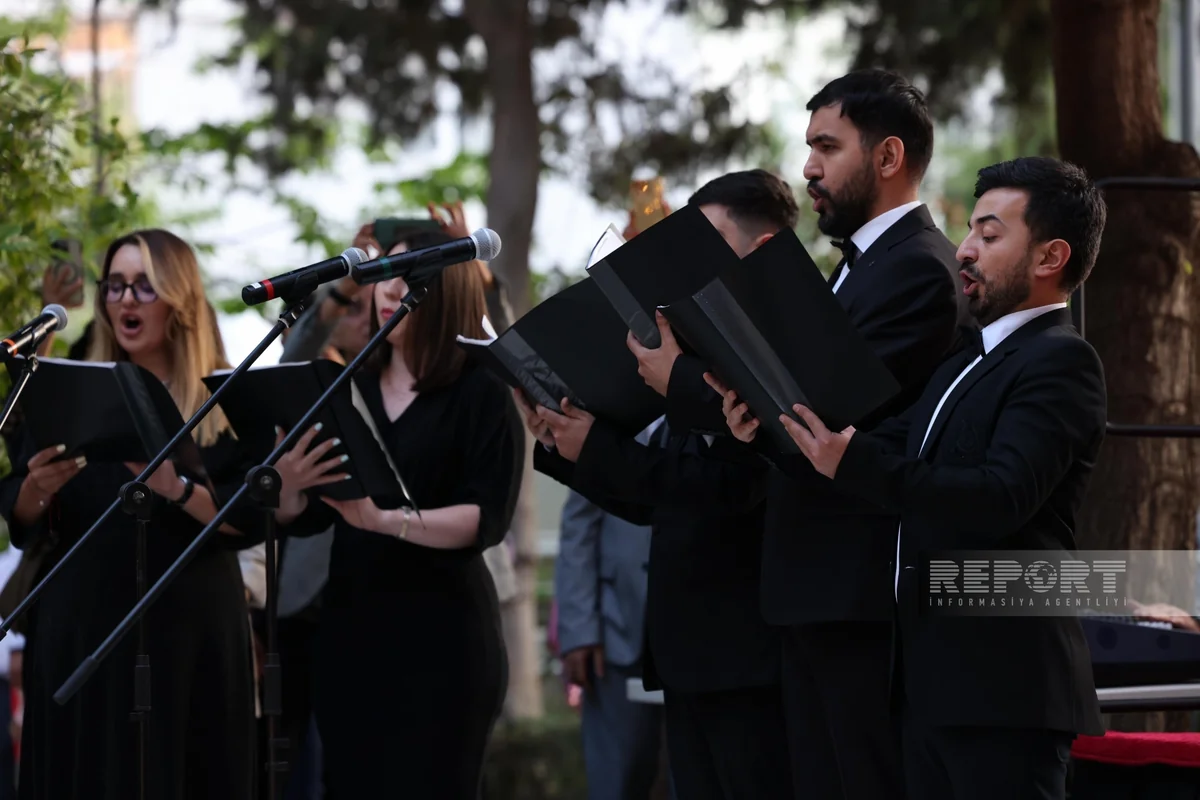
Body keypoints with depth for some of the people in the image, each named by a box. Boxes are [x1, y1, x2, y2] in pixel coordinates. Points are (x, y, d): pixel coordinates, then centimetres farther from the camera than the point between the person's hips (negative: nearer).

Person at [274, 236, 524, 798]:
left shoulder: (481, 394, -3)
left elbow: (488, 518, -14)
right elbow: (302, 521, 8)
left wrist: (385, 519, -27)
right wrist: (290, 487, -15)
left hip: (442, 637, -5)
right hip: (349, 630, 5)